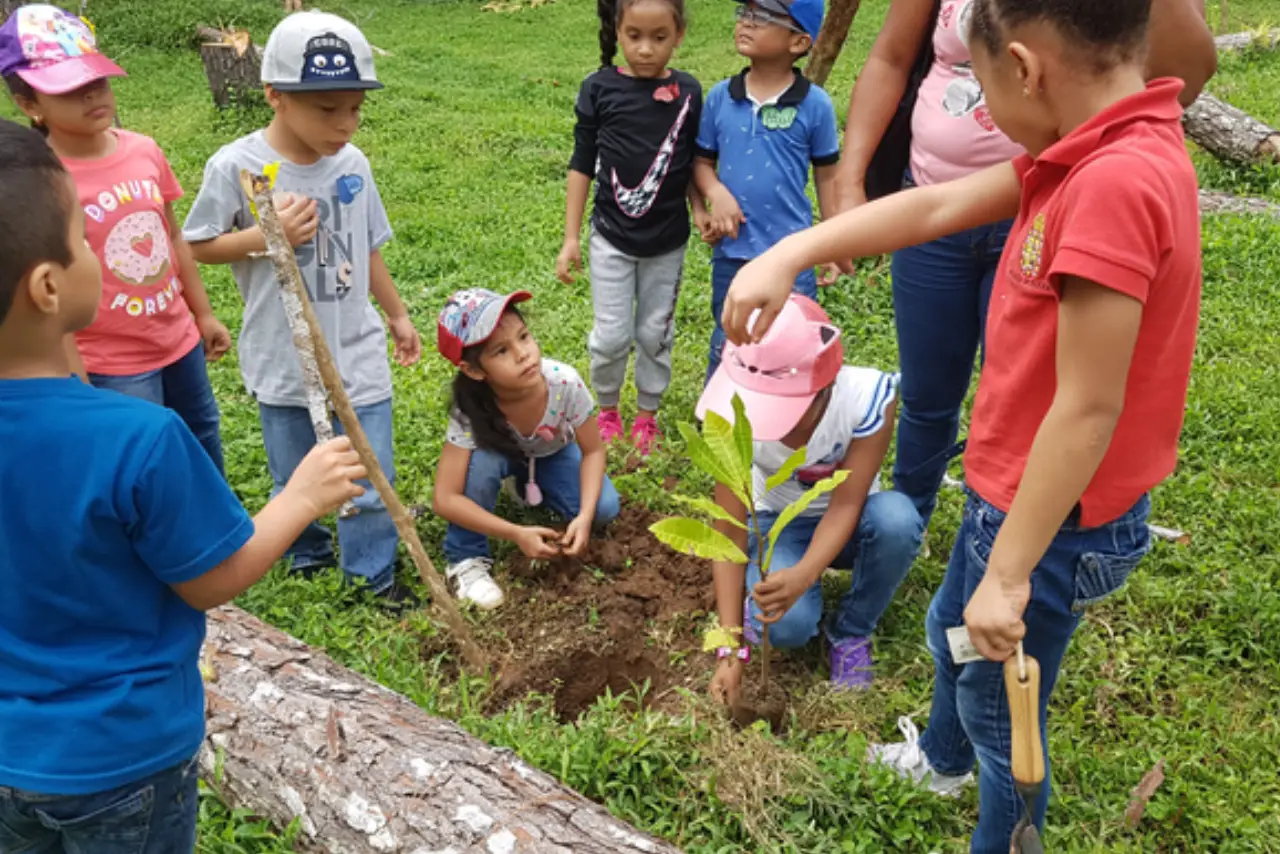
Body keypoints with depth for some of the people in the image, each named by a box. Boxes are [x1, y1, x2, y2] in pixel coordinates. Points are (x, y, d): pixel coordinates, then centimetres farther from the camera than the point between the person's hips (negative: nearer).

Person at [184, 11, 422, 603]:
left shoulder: (352, 163, -3)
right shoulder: (236, 166, -14)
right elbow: (196, 246, -6)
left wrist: (398, 314, 19)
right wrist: (267, 236, -21)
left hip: (356, 354, 2)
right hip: (283, 360, -2)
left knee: (371, 477, 7)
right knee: (294, 480, 16)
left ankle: (373, 573, 26)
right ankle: (307, 555, 42)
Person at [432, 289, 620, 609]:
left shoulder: (565, 383, -37)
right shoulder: (469, 410, -38)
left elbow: (593, 451, -21)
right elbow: (446, 500, -34)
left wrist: (584, 517, -35)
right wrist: (517, 534, -40)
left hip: (553, 454, 2)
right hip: (502, 454, -2)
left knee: (604, 510, -20)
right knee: (481, 461, -36)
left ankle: (529, 488, 10)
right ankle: (466, 559, -13)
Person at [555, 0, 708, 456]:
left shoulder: (688, 92, -4)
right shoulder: (599, 88, -8)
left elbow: (692, 162, 7)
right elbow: (582, 164, -2)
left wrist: (699, 209, -10)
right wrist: (570, 238, -3)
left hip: (667, 241, 1)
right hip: (612, 236, -1)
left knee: (655, 333, 12)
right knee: (612, 335, 2)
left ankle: (647, 416, 31)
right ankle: (606, 410, 28)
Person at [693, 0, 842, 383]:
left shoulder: (814, 103, -9)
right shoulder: (720, 97, -3)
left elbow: (827, 175, 0)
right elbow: (702, 161, 7)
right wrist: (716, 193, -15)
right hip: (731, 251, 3)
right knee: (726, 344, 19)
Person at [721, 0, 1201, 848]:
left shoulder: (1116, 182, -31)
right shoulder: (1095, 150, -2)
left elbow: (1088, 409, -29)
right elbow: (935, 207, 3)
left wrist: (1008, 575, -21)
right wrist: (789, 254, -3)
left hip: (1056, 517, -10)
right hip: (1014, 485, 10)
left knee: (999, 709, 14)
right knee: (950, 627, 33)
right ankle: (942, 758, 61)